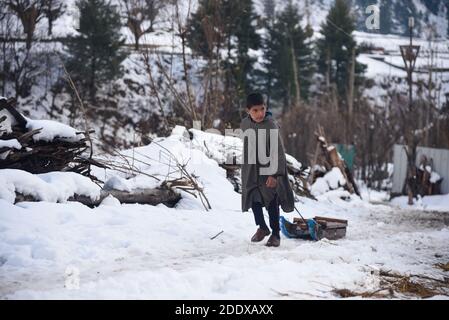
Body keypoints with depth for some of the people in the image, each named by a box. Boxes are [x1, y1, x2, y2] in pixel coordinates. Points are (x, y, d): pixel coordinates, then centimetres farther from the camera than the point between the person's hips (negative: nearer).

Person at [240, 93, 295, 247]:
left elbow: (278, 151, -21)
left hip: (269, 170, -5)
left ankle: (275, 233, 15)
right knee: (253, 199, 14)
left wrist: (274, 174, -24)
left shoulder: (271, 125, -21)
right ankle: (262, 227, 35)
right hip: (251, 170, 6)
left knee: (272, 201, 0)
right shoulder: (245, 123, -3)